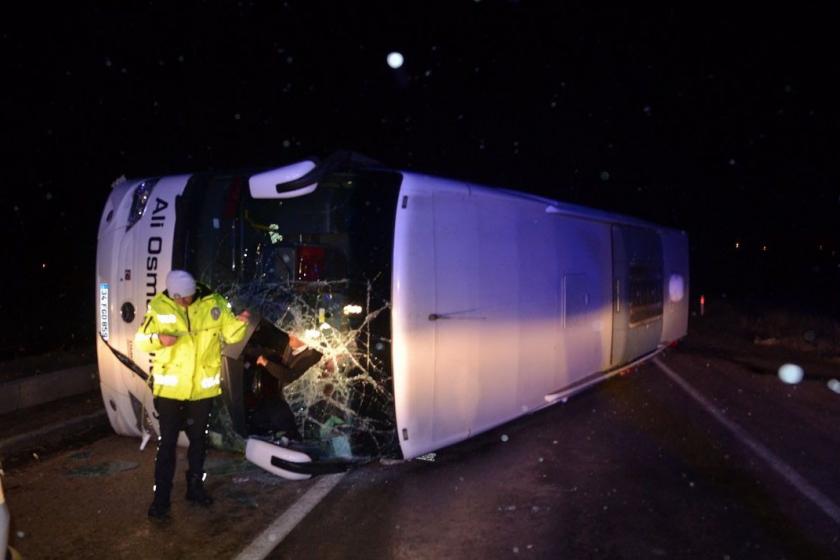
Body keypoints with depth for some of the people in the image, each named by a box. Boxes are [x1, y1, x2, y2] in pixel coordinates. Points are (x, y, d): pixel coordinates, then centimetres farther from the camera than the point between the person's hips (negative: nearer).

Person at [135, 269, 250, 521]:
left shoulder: (214, 304, -9)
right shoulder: (158, 307, -11)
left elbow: (231, 335, -3)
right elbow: (141, 340, -4)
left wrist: (240, 322, -24)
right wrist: (158, 339, -26)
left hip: (203, 388, 2)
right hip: (169, 387, -2)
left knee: (198, 440, 18)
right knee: (167, 443, 6)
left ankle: (195, 487, 36)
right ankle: (161, 497, 20)